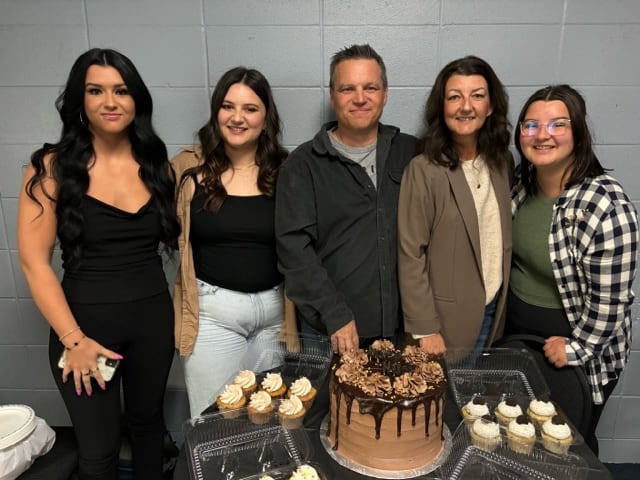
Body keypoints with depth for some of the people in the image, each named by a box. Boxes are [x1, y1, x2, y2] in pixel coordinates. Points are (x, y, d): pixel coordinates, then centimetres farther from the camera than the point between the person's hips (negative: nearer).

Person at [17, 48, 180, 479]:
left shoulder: (156, 163, 2)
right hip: (86, 321, -3)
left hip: (153, 318, 3)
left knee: (148, 420, 22)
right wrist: (72, 339, -12)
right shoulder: (52, 167, -8)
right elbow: (34, 262, -10)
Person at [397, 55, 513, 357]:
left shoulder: (502, 162, 0)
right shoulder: (423, 170, -18)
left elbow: (503, 236, 9)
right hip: (444, 315, -5)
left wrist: (502, 302, 9)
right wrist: (424, 328, -16)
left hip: (494, 309, 5)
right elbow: (411, 255, -17)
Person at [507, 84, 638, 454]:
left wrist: (576, 348, -13)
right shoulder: (523, 184, -6)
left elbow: (610, 300, -21)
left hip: (580, 347, -6)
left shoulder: (606, 204, -27)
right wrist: (503, 319, 9)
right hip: (517, 334, 6)